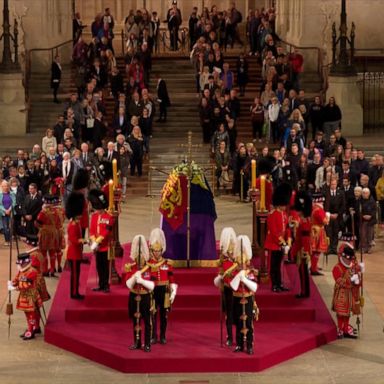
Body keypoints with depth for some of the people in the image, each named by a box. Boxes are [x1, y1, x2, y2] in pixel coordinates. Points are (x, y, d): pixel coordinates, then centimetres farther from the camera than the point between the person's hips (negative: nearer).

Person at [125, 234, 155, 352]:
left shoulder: (150, 268, -6)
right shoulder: (130, 268, -2)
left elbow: (152, 286, -12)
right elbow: (129, 285, -10)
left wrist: (142, 280, -26)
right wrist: (134, 277, -27)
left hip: (145, 297, -2)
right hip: (134, 297, 2)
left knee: (147, 322, 0)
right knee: (135, 320, 10)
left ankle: (147, 344, 7)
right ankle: (137, 343, 20)